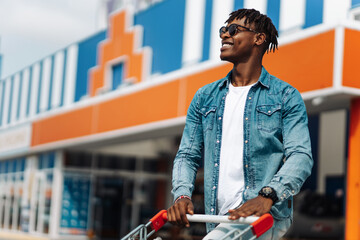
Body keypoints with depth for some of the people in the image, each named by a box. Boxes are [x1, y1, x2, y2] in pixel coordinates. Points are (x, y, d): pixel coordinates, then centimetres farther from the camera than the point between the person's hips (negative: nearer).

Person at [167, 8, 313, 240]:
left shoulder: (286, 97, 2)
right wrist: (182, 195, -7)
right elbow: (188, 155, 13)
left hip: (267, 214, -5)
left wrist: (267, 196, -25)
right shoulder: (204, 98, 14)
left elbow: (301, 155, -8)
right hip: (220, 218, 5)